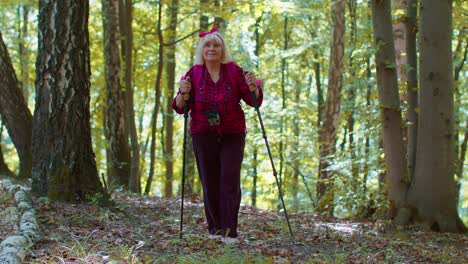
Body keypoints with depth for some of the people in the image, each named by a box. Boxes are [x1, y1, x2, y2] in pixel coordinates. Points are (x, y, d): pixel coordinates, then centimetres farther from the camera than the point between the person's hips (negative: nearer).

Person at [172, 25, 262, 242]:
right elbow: (180, 108, 0)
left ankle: (229, 230, -9)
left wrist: (253, 87, -20)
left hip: (232, 134, -1)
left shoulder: (234, 71, -1)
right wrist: (183, 93, -19)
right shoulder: (193, 74, 1)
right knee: (209, 182, 4)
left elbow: (253, 101, 0)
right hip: (203, 134, 1)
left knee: (230, 179, -10)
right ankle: (215, 227, 17)